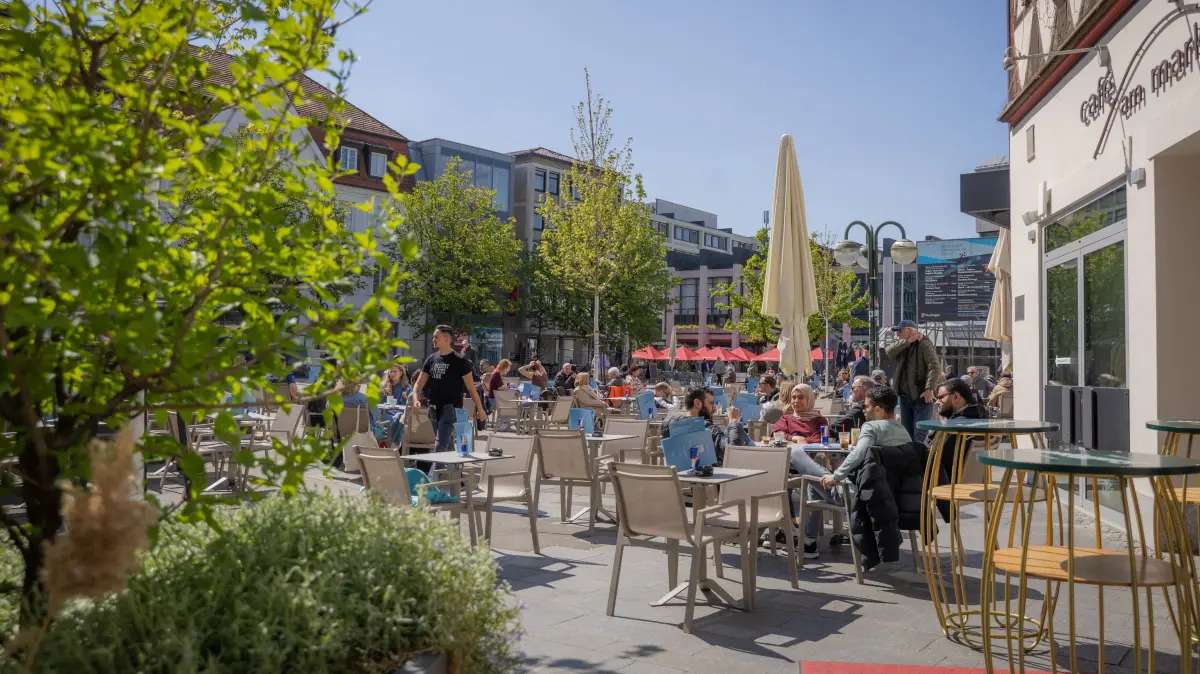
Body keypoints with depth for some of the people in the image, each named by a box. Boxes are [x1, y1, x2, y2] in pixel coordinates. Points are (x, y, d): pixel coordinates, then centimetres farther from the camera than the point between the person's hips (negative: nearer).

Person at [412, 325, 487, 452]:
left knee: (441, 445, -13)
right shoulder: (431, 359, 9)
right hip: (434, 408, 6)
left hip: (451, 408, -6)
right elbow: (419, 383, 9)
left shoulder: (459, 361, -7)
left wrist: (480, 409, -6)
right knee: (448, 446, 15)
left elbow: (471, 387, -7)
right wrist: (416, 399, -10)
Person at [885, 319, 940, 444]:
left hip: (921, 396, -8)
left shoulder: (924, 344, -7)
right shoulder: (902, 346, 17)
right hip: (905, 396, 8)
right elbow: (890, 352, -3)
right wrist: (908, 341, -9)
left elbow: (935, 367, -17)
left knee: (920, 435, -9)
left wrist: (930, 389, -26)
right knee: (906, 434, 12)